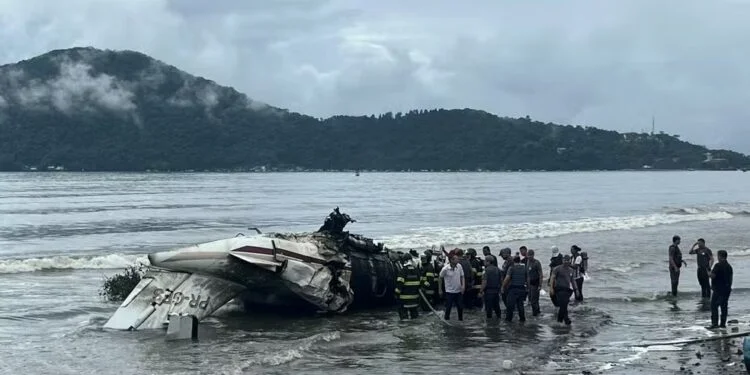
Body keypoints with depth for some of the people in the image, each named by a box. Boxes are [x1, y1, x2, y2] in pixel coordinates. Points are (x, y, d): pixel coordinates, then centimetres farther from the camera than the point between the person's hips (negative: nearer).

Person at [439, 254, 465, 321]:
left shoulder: (459, 266, -7)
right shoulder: (445, 269, -17)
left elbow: (462, 277, 5)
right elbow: (440, 278, -2)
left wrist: (463, 285, -11)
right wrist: (440, 290, 4)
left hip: (459, 291, 3)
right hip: (449, 292, -3)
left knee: (460, 307, 7)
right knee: (448, 308, 2)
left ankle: (460, 320, 23)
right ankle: (446, 320, 18)